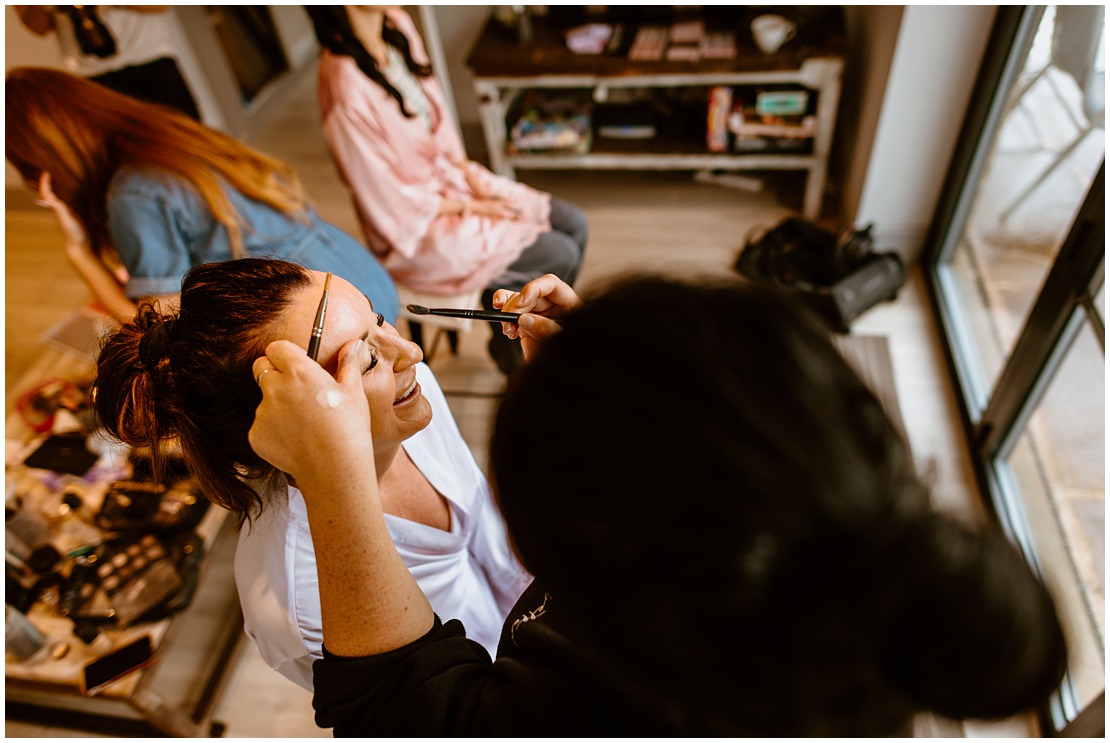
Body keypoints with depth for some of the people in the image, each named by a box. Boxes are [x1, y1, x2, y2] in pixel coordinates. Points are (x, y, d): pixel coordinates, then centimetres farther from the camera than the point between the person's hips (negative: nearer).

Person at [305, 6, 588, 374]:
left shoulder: (397, 25, -6)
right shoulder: (347, 95, -30)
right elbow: (392, 203, -22)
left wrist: (469, 173, -3)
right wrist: (470, 207, -12)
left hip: (451, 178, 8)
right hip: (418, 233, -8)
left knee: (574, 224, 3)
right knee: (561, 256, -10)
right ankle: (510, 346, 16)